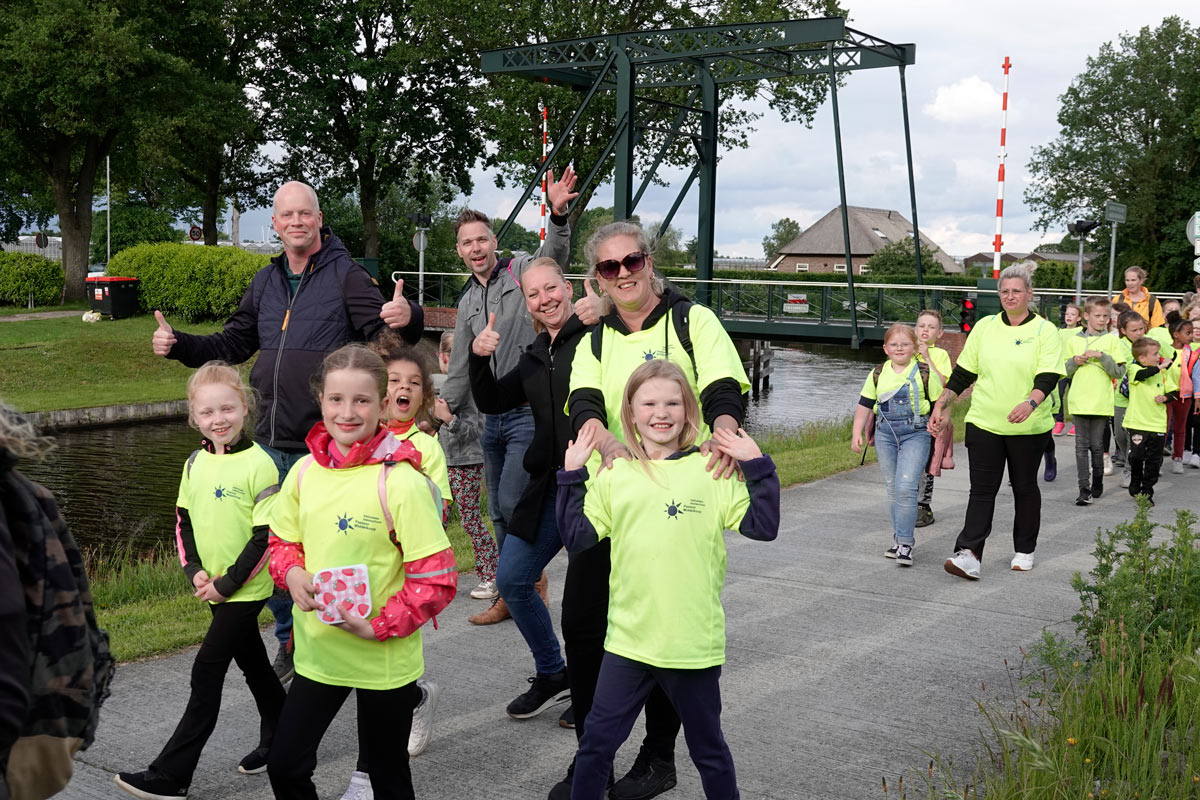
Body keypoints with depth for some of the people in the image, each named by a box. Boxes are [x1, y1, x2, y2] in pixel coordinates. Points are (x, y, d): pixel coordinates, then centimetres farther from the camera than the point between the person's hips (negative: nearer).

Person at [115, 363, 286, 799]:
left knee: (207, 672, -5)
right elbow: (184, 522, 12)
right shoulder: (195, 464, 4)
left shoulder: (259, 464, -16)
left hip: (245, 589, -6)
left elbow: (266, 536, -17)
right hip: (215, 588, 7)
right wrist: (196, 572, -3)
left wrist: (227, 584, -16)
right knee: (252, 663, 18)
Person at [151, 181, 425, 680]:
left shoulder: (346, 276, -5)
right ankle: (290, 644, 30)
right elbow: (233, 345, 22)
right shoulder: (266, 283, 13)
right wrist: (178, 344, 9)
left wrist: (407, 320, -36)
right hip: (271, 443, 6)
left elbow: (386, 335, -14)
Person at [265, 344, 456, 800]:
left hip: (385, 659, -4)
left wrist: (379, 626, -22)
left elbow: (437, 578, -18)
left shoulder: (400, 482, -19)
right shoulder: (304, 472, -2)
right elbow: (282, 540, 14)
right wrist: (291, 573, -7)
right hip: (317, 652, 5)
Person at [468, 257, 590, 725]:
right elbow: (491, 402, 16)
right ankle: (553, 677, 26)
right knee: (512, 579, 9)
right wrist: (479, 358, 0)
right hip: (549, 486, 8)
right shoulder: (534, 358, 17)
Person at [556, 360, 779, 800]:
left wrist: (758, 465, -10)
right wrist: (571, 475, -4)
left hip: (695, 643, -1)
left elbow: (763, 526, -4)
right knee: (596, 743, 9)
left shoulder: (711, 471, -2)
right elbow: (577, 536, -1)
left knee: (709, 749, 17)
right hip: (628, 640, 1)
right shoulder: (614, 475, 2)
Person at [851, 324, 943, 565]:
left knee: (905, 488, -14)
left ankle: (905, 543, -9)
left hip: (915, 434, -4)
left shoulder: (925, 372, -1)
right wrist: (857, 433, 1)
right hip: (885, 434, 4)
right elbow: (864, 405, 10)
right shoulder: (878, 374, 7)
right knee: (893, 489, 10)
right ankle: (900, 538, 21)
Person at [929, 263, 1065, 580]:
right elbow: (963, 372, 10)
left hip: (1029, 428, -2)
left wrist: (1031, 402, -32)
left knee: (1025, 488, 12)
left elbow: (1048, 376, -14)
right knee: (982, 490, -3)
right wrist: (941, 405, 4)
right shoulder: (984, 327, 7)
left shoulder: (1045, 331, -3)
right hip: (984, 423, 2)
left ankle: (1025, 551, 26)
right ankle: (969, 554, -10)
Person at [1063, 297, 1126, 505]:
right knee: (1082, 446, -2)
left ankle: (1097, 482, 22)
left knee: (1097, 445, 4)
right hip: (1079, 402, 1)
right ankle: (1084, 489, -3)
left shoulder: (1112, 340, 4)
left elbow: (1119, 372, -2)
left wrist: (1101, 356, -13)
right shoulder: (1073, 341, 9)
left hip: (1102, 402, -1)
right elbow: (1064, 371, 13)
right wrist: (1075, 361, -6)